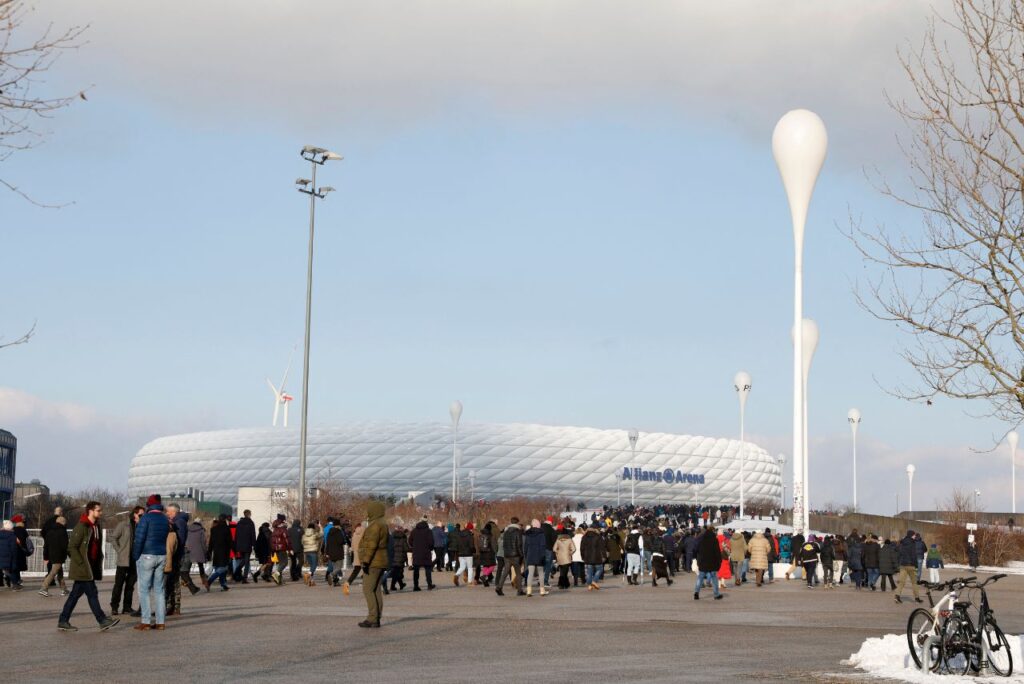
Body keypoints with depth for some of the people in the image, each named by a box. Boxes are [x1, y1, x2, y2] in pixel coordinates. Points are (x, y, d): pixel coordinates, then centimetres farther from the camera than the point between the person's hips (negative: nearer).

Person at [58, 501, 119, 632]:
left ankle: (63, 621, 15)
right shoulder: (81, 527, -13)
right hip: (82, 569, -9)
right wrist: (82, 564, -18)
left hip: (90, 568, 9)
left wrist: (99, 562, 15)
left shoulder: (96, 527, 15)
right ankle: (103, 621, -3)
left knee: (75, 594, 10)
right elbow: (72, 547, -16)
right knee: (92, 593, -6)